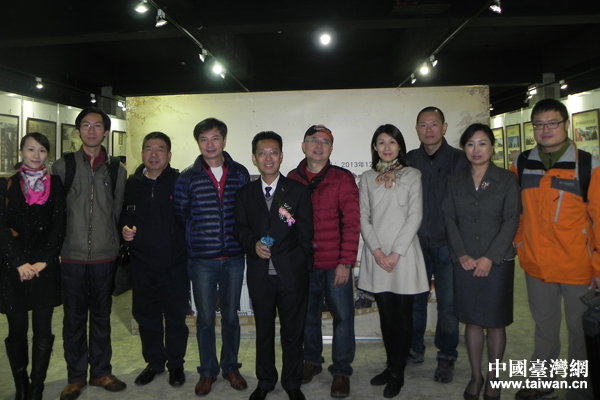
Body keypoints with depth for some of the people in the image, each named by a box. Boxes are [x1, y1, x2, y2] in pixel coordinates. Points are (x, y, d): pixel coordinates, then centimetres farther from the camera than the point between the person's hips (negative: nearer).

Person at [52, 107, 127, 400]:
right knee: (74, 318, 8)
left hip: (105, 256, 1)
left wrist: (117, 241, 8)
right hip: (72, 256, -1)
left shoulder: (116, 170, 5)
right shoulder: (62, 166, 0)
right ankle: (76, 376, 24)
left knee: (101, 316, 12)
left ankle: (100, 372, 27)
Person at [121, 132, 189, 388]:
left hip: (174, 263, -3)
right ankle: (154, 361, 33)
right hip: (141, 263, 4)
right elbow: (122, 215, 18)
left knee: (176, 316, 7)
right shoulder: (131, 184, 7)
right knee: (145, 315, 14)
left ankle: (176, 364, 27)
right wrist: (124, 229, -2)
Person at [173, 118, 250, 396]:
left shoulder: (240, 173, 3)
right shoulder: (187, 177, 0)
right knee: (205, 318, 8)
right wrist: (195, 240, 4)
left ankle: (230, 367, 29)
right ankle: (207, 371, 25)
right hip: (202, 260, -1)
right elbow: (180, 216, 5)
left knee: (231, 316, 12)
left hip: (233, 258, 1)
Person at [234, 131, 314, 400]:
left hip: (292, 274, -2)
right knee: (263, 330, 15)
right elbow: (239, 229, 8)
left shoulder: (298, 191, 1)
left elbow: (305, 236, -1)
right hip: (259, 275, 2)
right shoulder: (245, 194, 8)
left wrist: (300, 266, -6)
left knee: (293, 332, 8)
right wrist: (253, 244, -12)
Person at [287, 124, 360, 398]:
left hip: (335, 265, -2)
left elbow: (351, 223, -7)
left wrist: (346, 262, -13)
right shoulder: (292, 180, 5)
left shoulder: (343, 179, -3)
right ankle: (311, 361, 36)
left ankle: (341, 371, 22)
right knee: (307, 316, 15)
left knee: (343, 317, 4)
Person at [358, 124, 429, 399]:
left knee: (403, 314, 3)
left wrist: (396, 253, -11)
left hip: (404, 254, -2)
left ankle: (397, 373, 15)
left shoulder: (412, 175, 4)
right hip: (376, 255, 2)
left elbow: (415, 216, -3)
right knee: (385, 314, 9)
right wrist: (377, 251, -8)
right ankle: (390, 366, 22)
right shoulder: (367, 178, 10)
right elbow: (363, 217, 5)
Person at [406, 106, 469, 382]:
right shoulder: (409, 160, 8)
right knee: (414, 299, 11)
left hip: (447, 243, -2)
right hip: (416, 243, 3)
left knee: (448, 304, 5)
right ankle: (414, 349, 29)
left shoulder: (459, 160, -1)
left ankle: (446, 357, 23)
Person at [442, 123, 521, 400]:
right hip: (465, 263, 2)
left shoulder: (507, 180, -1)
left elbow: (511, 222, -7)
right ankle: (475, 376, 24)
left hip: (498, 262, -2)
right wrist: (462, 255, -8)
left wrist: (490, 257, -13)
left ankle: (492, 378, 22)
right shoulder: (455, 181, 8)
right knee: (472, 320, 10)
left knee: (495, 322, 6)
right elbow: (449, 219, 3)